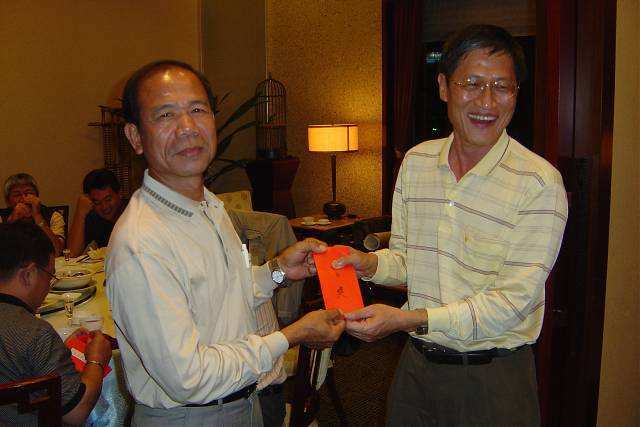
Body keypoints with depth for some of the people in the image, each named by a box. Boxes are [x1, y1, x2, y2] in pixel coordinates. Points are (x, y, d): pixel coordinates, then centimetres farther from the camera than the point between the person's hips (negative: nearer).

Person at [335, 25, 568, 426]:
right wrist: (370, 264, -12)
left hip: (493, 378, -4)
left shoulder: (540, 182, -16)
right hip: (417, 366, 5)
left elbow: (513, 299, -20)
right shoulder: (416, 162, 0)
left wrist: (409, 319, -27)